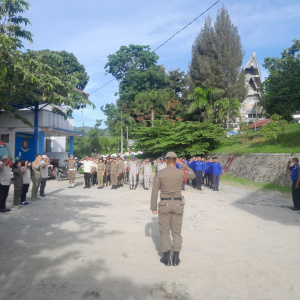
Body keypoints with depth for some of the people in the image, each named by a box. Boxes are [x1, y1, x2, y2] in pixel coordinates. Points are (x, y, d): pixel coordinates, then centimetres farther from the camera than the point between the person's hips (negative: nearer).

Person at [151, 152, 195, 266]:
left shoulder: (160, 173, -7)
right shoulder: (181, 173, -6)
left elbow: (155, 191, -6)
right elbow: (193, 175, 15)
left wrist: (153, 207, 1)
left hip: (164, 204, -1)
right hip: (178, 204, 1)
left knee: (164, 232, 10)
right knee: (176, 232, 12)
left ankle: (166, 258, 15)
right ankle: (176, 258, 16)